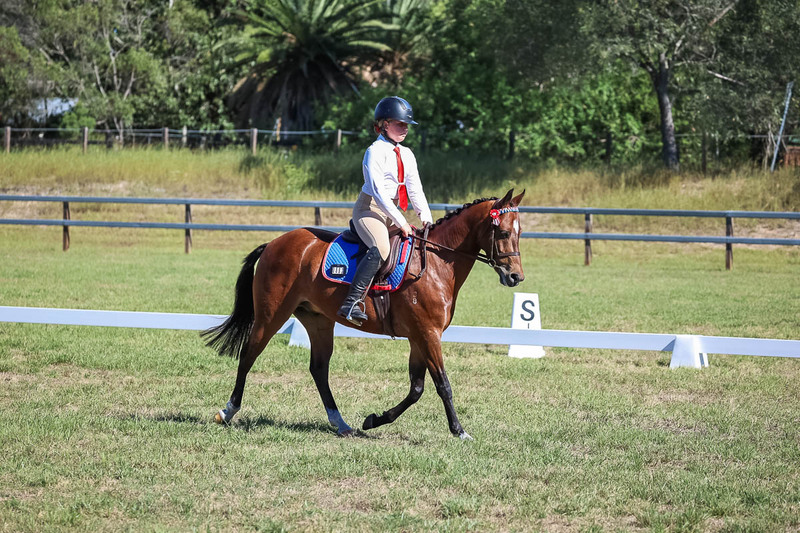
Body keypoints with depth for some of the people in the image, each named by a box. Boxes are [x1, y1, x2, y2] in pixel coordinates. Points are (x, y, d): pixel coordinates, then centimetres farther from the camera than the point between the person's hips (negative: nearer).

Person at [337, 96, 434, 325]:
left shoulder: (406, 155, 13)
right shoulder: (375, 152, -11)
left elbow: (415, 190, 13)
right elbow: (378, 192, -18)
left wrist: (425, 217, -3)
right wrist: (400, 222, -20)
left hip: (391, 212, 9)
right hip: (369, 209, -9)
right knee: (380, 249, -32)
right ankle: (352, 303, -38)